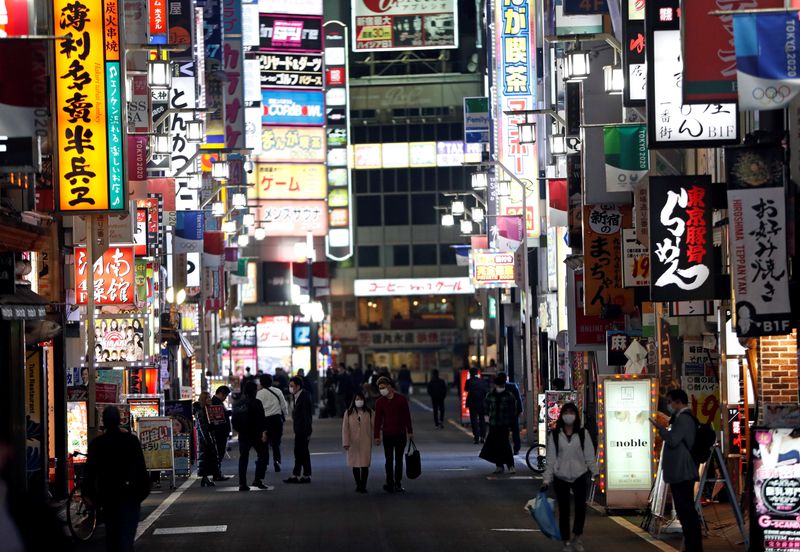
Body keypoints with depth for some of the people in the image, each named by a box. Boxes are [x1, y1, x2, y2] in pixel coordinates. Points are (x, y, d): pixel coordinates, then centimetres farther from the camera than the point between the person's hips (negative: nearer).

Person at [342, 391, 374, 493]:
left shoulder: (370, 413, 3)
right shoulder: (349, 413, 2)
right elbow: (345, 428, -1)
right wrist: (346, 442, -6)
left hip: (365, 443, -1)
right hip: (353, 443, 1)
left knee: (365, 465, -5)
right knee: (355, 464, 7)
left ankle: (363, 486, -1)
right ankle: (358, 485, 18)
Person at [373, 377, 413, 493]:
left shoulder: (401, 399, -3)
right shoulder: (379, 402, -2)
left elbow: (407, 416, 4)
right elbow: (378, 419, -2)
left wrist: (410, 431, 5)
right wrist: (376, 436, -6)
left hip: (401, 434, 0)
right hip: (387, 435, 0)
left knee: (399, 460, 8)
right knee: (389, 460, 1)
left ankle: (398, 484, 13)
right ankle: (390, 484, 3)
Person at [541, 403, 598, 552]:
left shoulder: (583, 433, 3)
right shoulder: (554, 435, 2)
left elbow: (589, 456, 4)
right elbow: (551, 459, 3)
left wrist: (594, 472, -4)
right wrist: (546, 480, 0)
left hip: (580, 476, 0)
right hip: (561, 478, 1)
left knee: (581, 506, -16)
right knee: (564, 511, 3)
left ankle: (577, 537, 4)